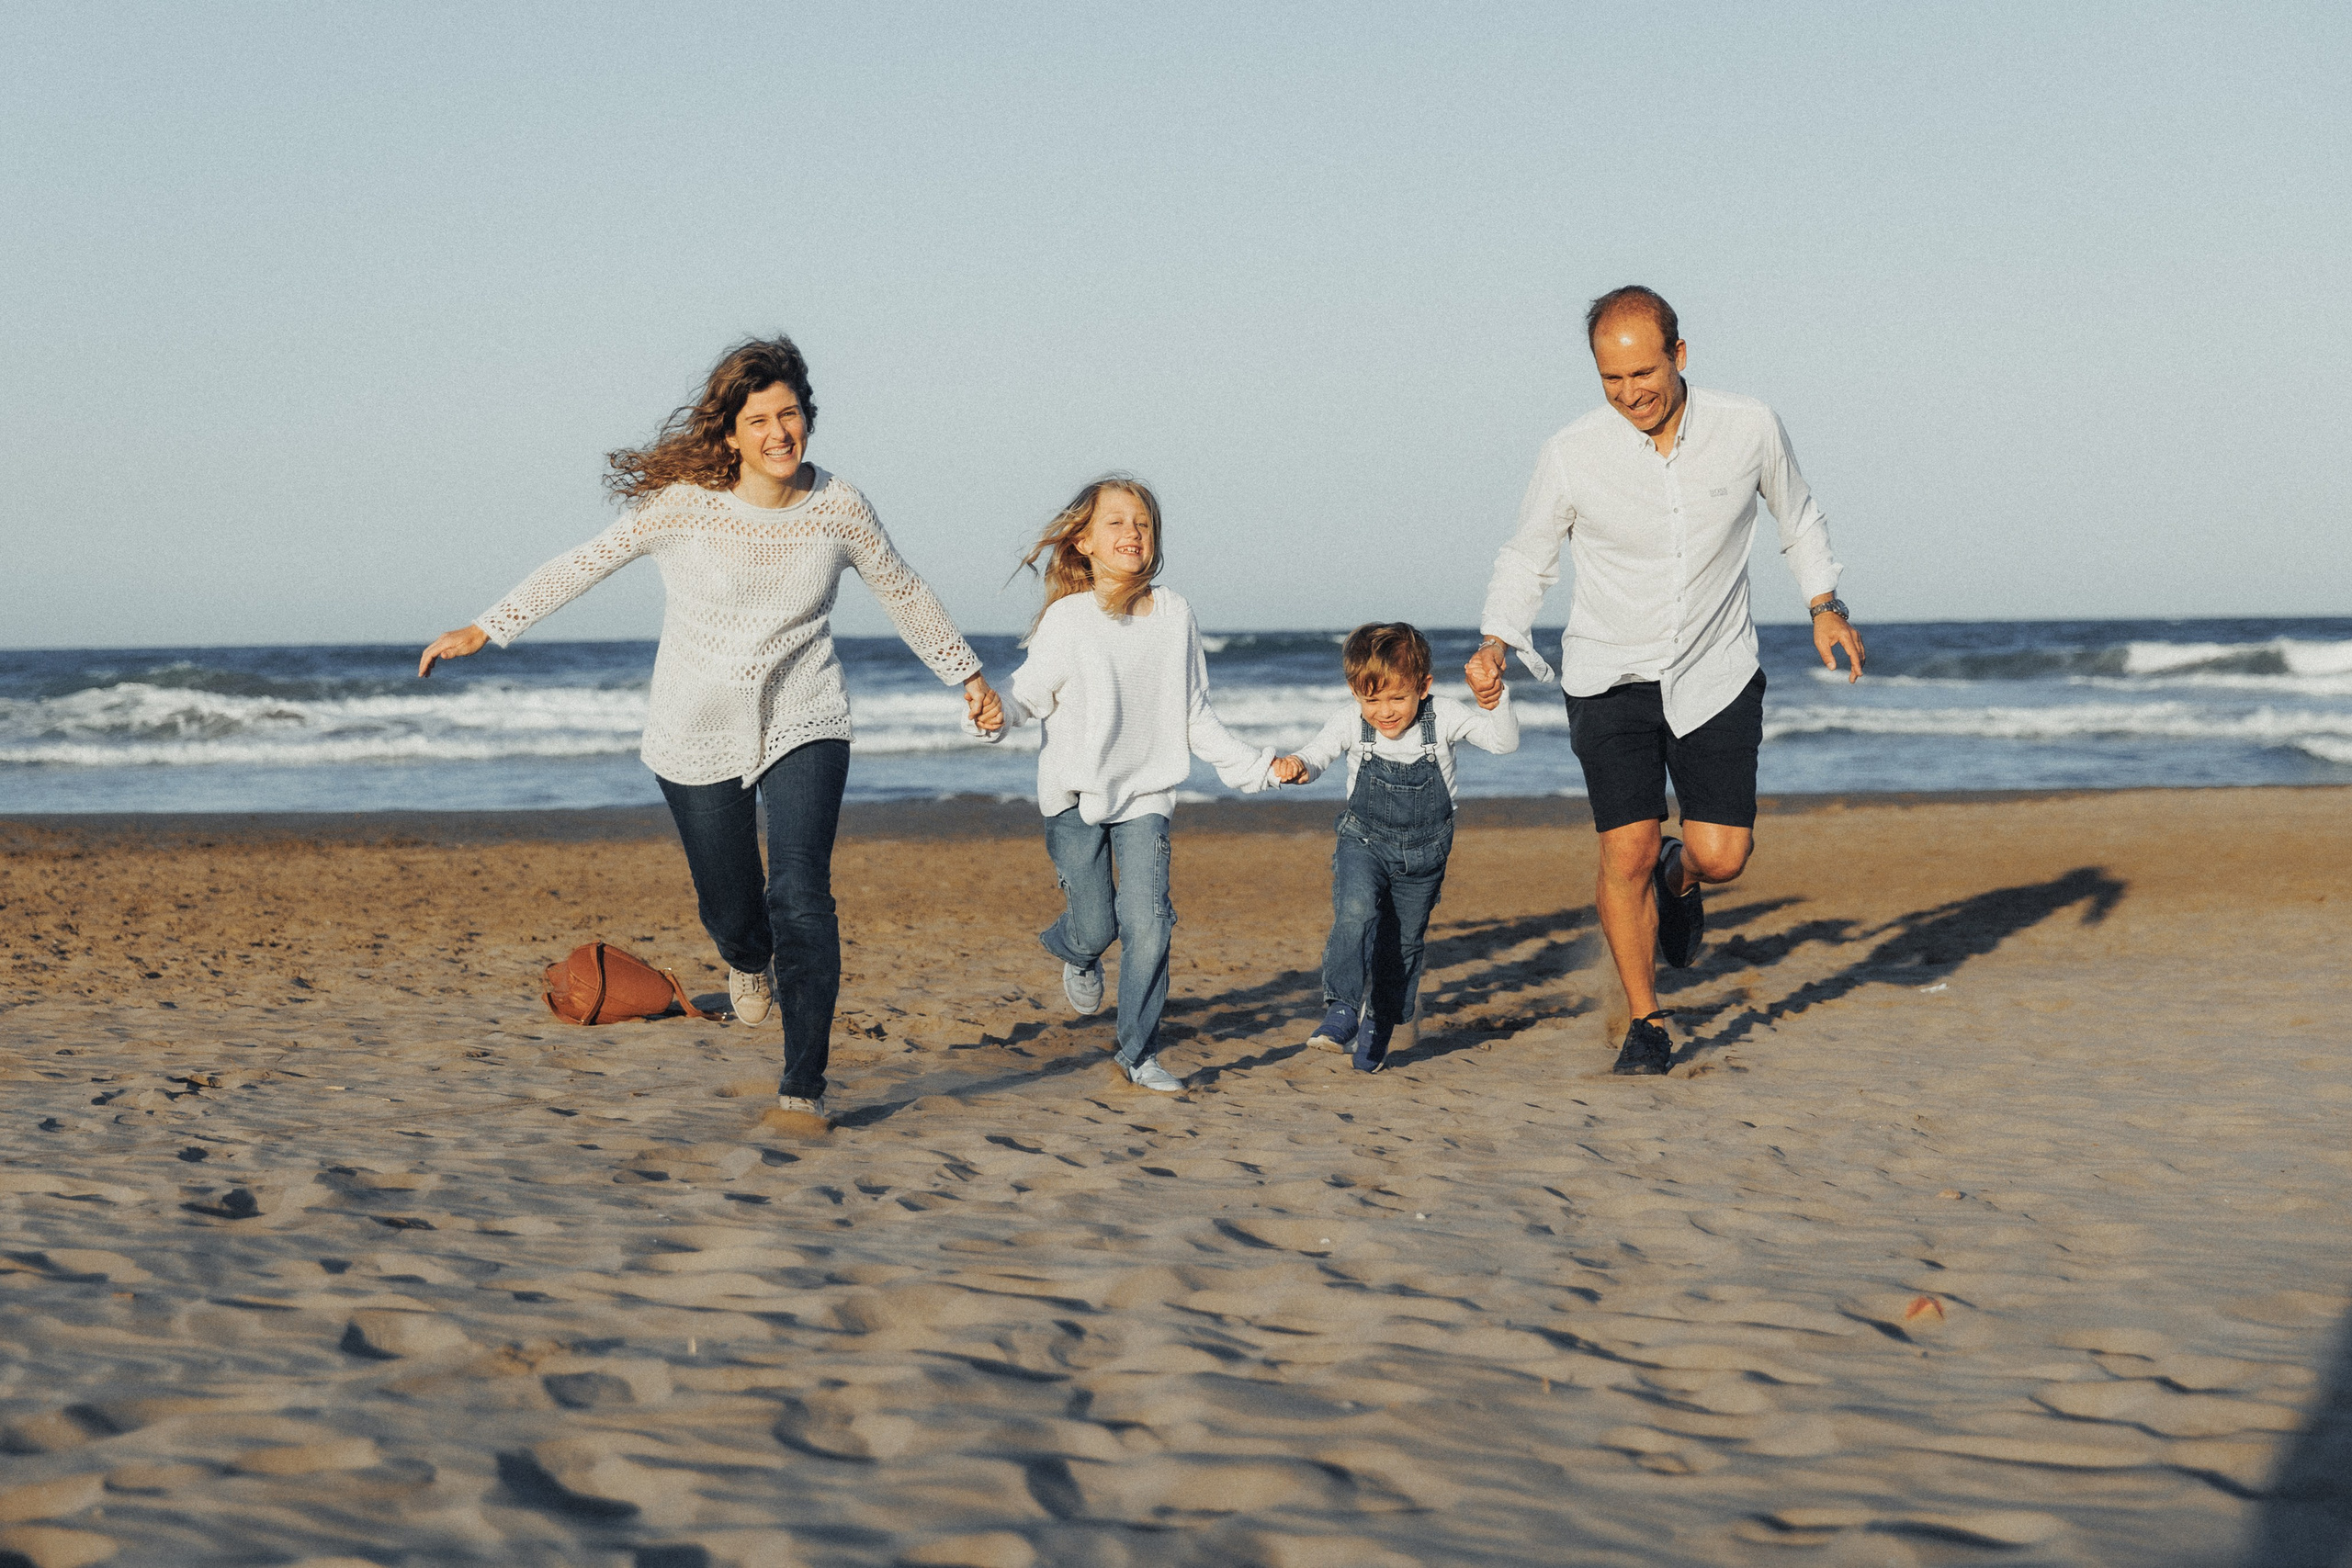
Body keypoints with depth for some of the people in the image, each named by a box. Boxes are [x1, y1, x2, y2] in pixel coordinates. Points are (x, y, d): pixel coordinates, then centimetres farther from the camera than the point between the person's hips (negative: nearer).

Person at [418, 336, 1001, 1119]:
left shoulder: (839, 508, -5)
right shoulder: (687, 503, -12)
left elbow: (905, 593, 11)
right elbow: (585, 564, -5)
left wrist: (967, 673, 21)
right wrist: (485, 629, -6)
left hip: (803, 726, 0)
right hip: (698, 734, 0)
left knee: (800, 895, -16)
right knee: (728, 903, 9)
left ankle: (804, 1084, -10)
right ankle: (750, 962, 49)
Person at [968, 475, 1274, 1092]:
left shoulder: (1173, 614, 2)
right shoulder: (1067, 619, -8)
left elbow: (1195, 714, 10)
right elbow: (1030, 692, -7)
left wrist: (1253, 765, 8)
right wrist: (993, 713, -29)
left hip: (1145, 794, 2)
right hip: (1076, 794, -2)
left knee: (1147, 924, -9)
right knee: (1095, 927, 0)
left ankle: (1140, 1053, 3)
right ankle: (1076, 954, 39)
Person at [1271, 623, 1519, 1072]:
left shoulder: (1443, 717, -15)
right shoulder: (1349, 722, -13)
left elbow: (1504, 742, -19)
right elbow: (1316, 755, -8)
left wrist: (1496, 698, -37)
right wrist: (1295, 765, -31)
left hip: (1423, 854, 1)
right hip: (1364, 842, -1)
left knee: (1403, 942, 11)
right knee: (1355, 910, -29)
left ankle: (1376, 1033, 29)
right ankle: (1342, 1009, -28)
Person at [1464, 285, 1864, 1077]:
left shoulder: (1749, 430, -11)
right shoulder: (1571, 456, -14)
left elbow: (1798, 516, 10)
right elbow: (1526, 560, 0)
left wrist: (1826, 606, -1)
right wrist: (1495, 644, -16)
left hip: (1715, 676, 1)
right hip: (1610, 677, -1)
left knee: (1722, 854, -6)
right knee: (1627, 851, -8)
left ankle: (1678, 876, 33)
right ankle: (1645, 1024, 11)